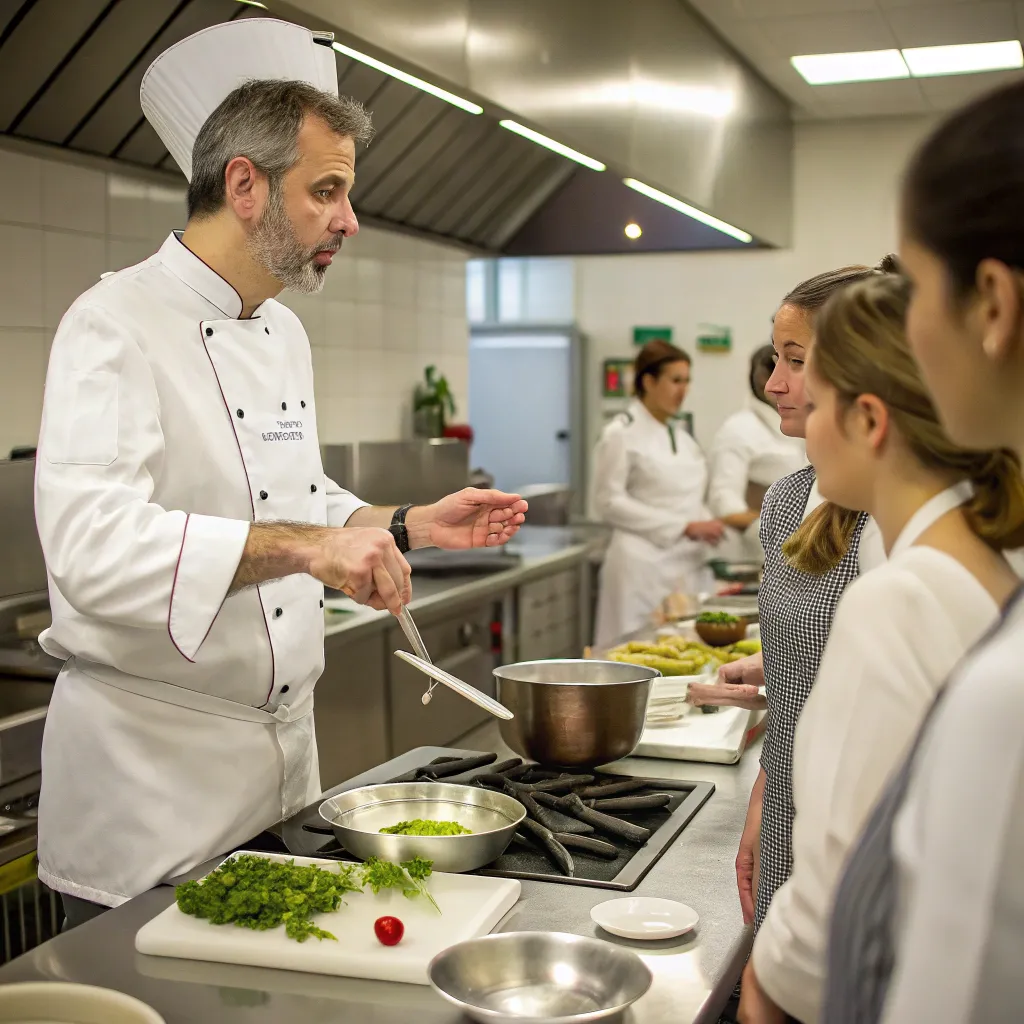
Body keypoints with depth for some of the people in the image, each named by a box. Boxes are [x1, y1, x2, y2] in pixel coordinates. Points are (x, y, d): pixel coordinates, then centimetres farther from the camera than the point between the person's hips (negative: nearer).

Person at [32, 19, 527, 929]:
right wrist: (301, 546, -38)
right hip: (151, 761, -8)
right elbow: (93, 546, -32)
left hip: (283, 745, 8)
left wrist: (411, 525, 8)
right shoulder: (120, 325, -17)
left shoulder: (284, 333, 11)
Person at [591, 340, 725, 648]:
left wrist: (704, 525, 0)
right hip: (645, 567, -7)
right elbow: (609, 503, -11)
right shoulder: (622, 434, -5)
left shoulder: (682, 437, 15)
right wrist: (684, 527, -14)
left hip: (689, 564, 7)